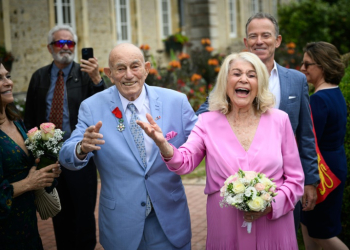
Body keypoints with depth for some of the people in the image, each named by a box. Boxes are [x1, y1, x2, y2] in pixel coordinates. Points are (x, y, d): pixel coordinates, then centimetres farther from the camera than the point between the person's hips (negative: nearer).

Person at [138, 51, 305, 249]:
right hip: (226, 231, 0)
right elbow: (185, 162, -12)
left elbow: (295, 180, 4)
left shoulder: (279, 120, 1)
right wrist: (163, 144, -32)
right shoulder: (208, 122, 1)